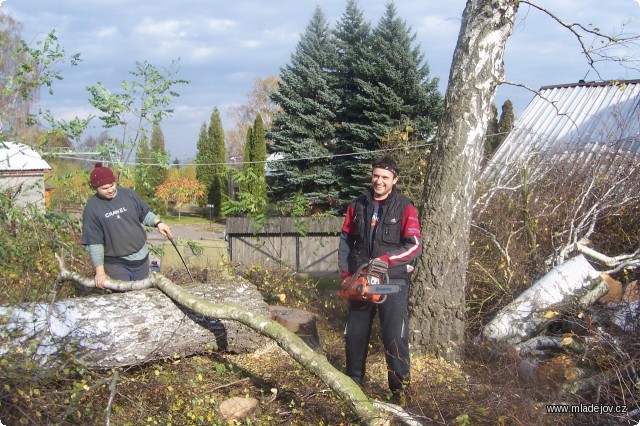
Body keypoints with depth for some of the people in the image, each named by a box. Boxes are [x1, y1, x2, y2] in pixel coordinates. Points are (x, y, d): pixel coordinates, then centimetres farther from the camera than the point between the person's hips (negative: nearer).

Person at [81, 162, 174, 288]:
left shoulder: (128, 194, -4)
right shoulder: (92, 208, -12)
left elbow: (145, 214, 9)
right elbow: (94, 242, -12)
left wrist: (158, 223, -12)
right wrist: (100, 271, -14)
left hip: (141, 258, 4)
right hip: (116, 264, -3)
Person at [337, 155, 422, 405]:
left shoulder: (405, 208, -5)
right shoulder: (358, 205, 8)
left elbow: (415, 245, -13)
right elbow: (346, 241, 11)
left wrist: (386, 259, -25)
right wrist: (345, 273, 2)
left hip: (393, 282, -4)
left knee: (395, 338, -4)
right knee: (354, 335, 13)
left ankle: (400, 389, 7)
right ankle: (353, 381, 30)